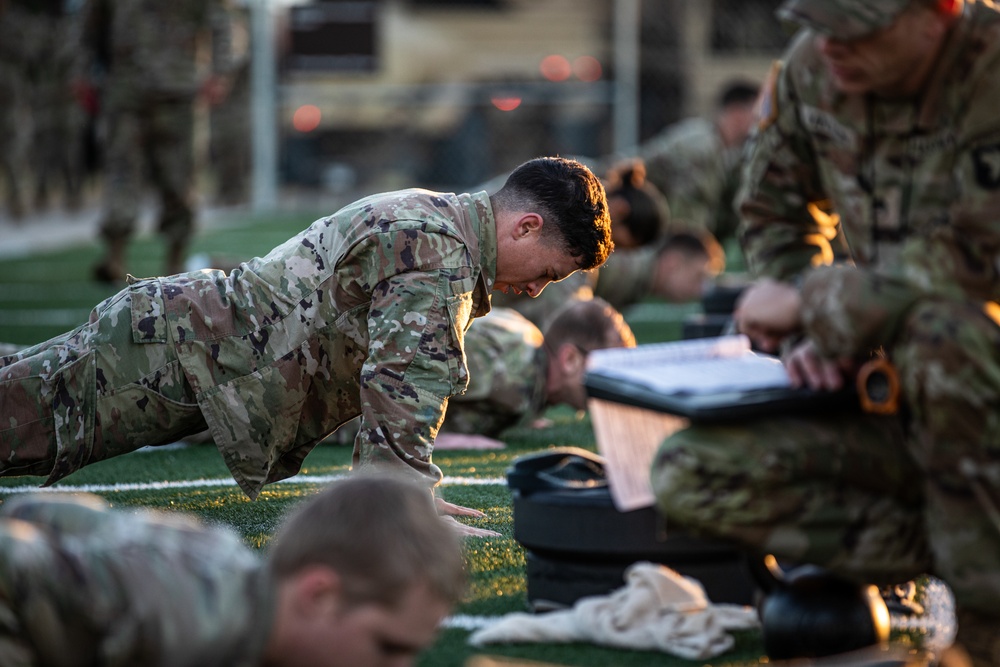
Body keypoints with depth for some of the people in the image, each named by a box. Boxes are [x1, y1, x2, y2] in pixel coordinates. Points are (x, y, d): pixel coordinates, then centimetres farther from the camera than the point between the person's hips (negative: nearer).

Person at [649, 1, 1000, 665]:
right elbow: (772, 215, 14)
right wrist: (806, 336, -2)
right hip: (888, 402, 6)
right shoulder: (810, 68, -1)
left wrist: (810, 302, -17)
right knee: (691, 474, -14)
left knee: (937, 326, -40)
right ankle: (940, 546, -10)